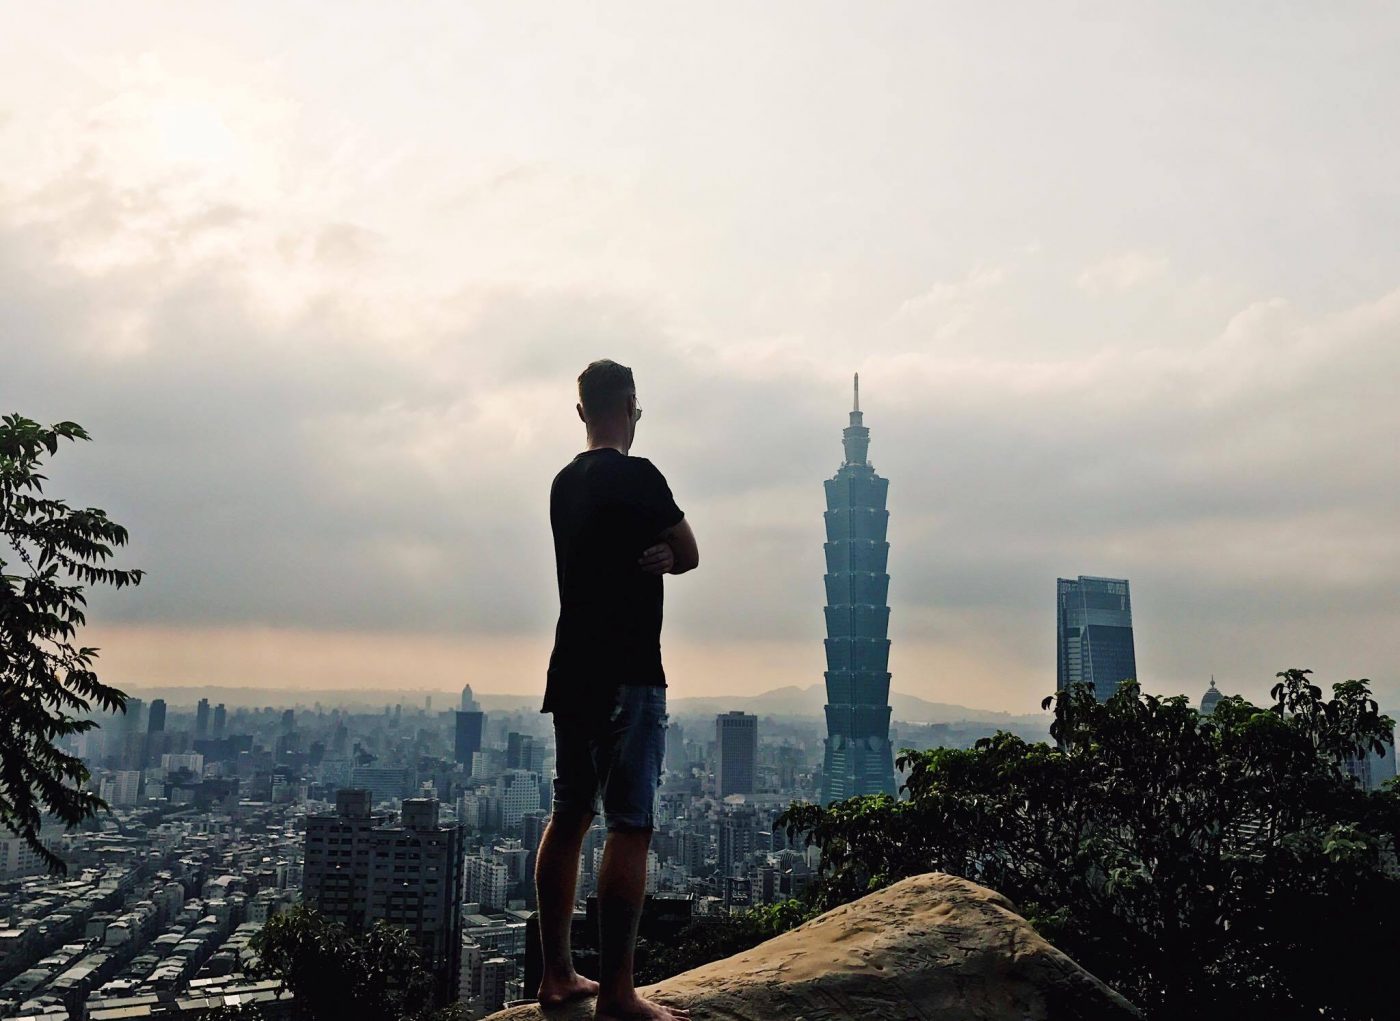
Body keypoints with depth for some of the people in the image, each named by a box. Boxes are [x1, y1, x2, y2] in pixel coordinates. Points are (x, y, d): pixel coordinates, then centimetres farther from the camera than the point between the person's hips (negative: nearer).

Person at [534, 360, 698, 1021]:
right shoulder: (637, 477, -12)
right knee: (630, 828, -6)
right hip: (626, 676, -8)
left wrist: (653, 553, -1)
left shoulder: (565, 483, 13)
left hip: (572, 674, 9)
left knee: (568, 818, 12)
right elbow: (689, 556, -2)